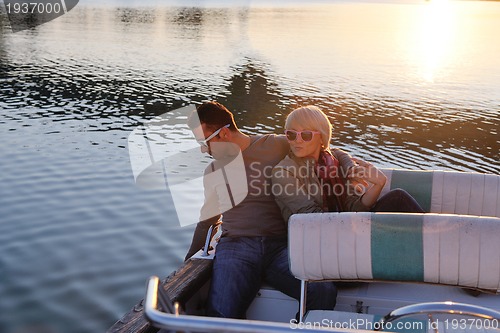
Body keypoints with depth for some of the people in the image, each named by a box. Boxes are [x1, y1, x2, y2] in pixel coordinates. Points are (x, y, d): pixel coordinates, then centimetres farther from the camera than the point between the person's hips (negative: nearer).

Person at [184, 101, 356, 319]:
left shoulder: (277, 146, 8)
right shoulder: (213, 171, 20)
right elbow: (207, 220, 30)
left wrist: (352, 170, -3)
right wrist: (189, 261, 31)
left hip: (280, 246, -1)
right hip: (235, 246, 2)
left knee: (324, 292, -30)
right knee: (221, 315, -29)